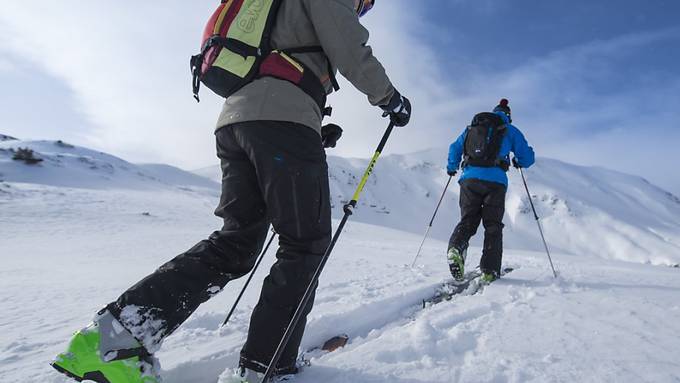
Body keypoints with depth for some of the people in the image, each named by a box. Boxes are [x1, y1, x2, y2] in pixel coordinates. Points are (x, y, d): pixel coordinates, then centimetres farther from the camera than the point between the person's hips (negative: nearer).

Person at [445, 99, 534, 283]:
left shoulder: (471, 127, 22)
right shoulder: (510, 130, 15)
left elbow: (455, 149, 23)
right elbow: (528, 158, 13)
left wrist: (451, 168, 40)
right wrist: (518, 163, 36)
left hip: (470, 178, 2)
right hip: (495, 181, -2)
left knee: (467, 220, 7)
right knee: (493, 226, 6)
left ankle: (455, 248, -23)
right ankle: (490, 270, -1)